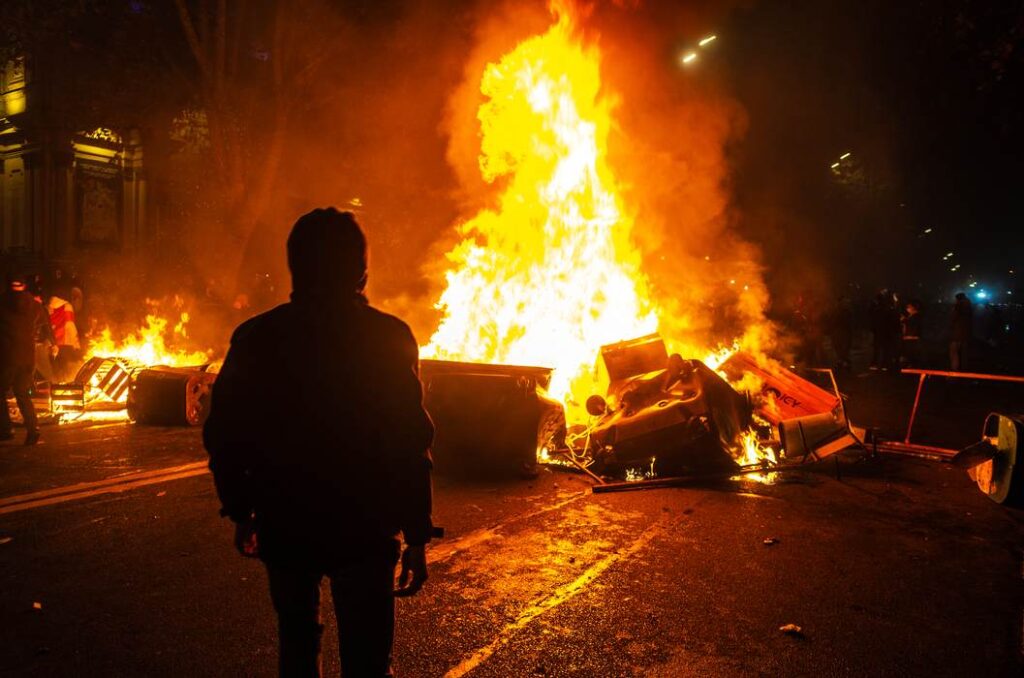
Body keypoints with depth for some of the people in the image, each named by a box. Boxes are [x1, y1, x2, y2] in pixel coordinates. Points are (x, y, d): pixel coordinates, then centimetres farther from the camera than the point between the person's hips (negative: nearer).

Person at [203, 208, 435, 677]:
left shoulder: (255, 338, -3)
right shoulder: (389, 338, -11)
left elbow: (224, 437, 1)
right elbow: (411, 447, -14)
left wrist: (240, 513, 14)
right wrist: (417, 536, -6)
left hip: (282, 527, 3)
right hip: (363, 531, -3)